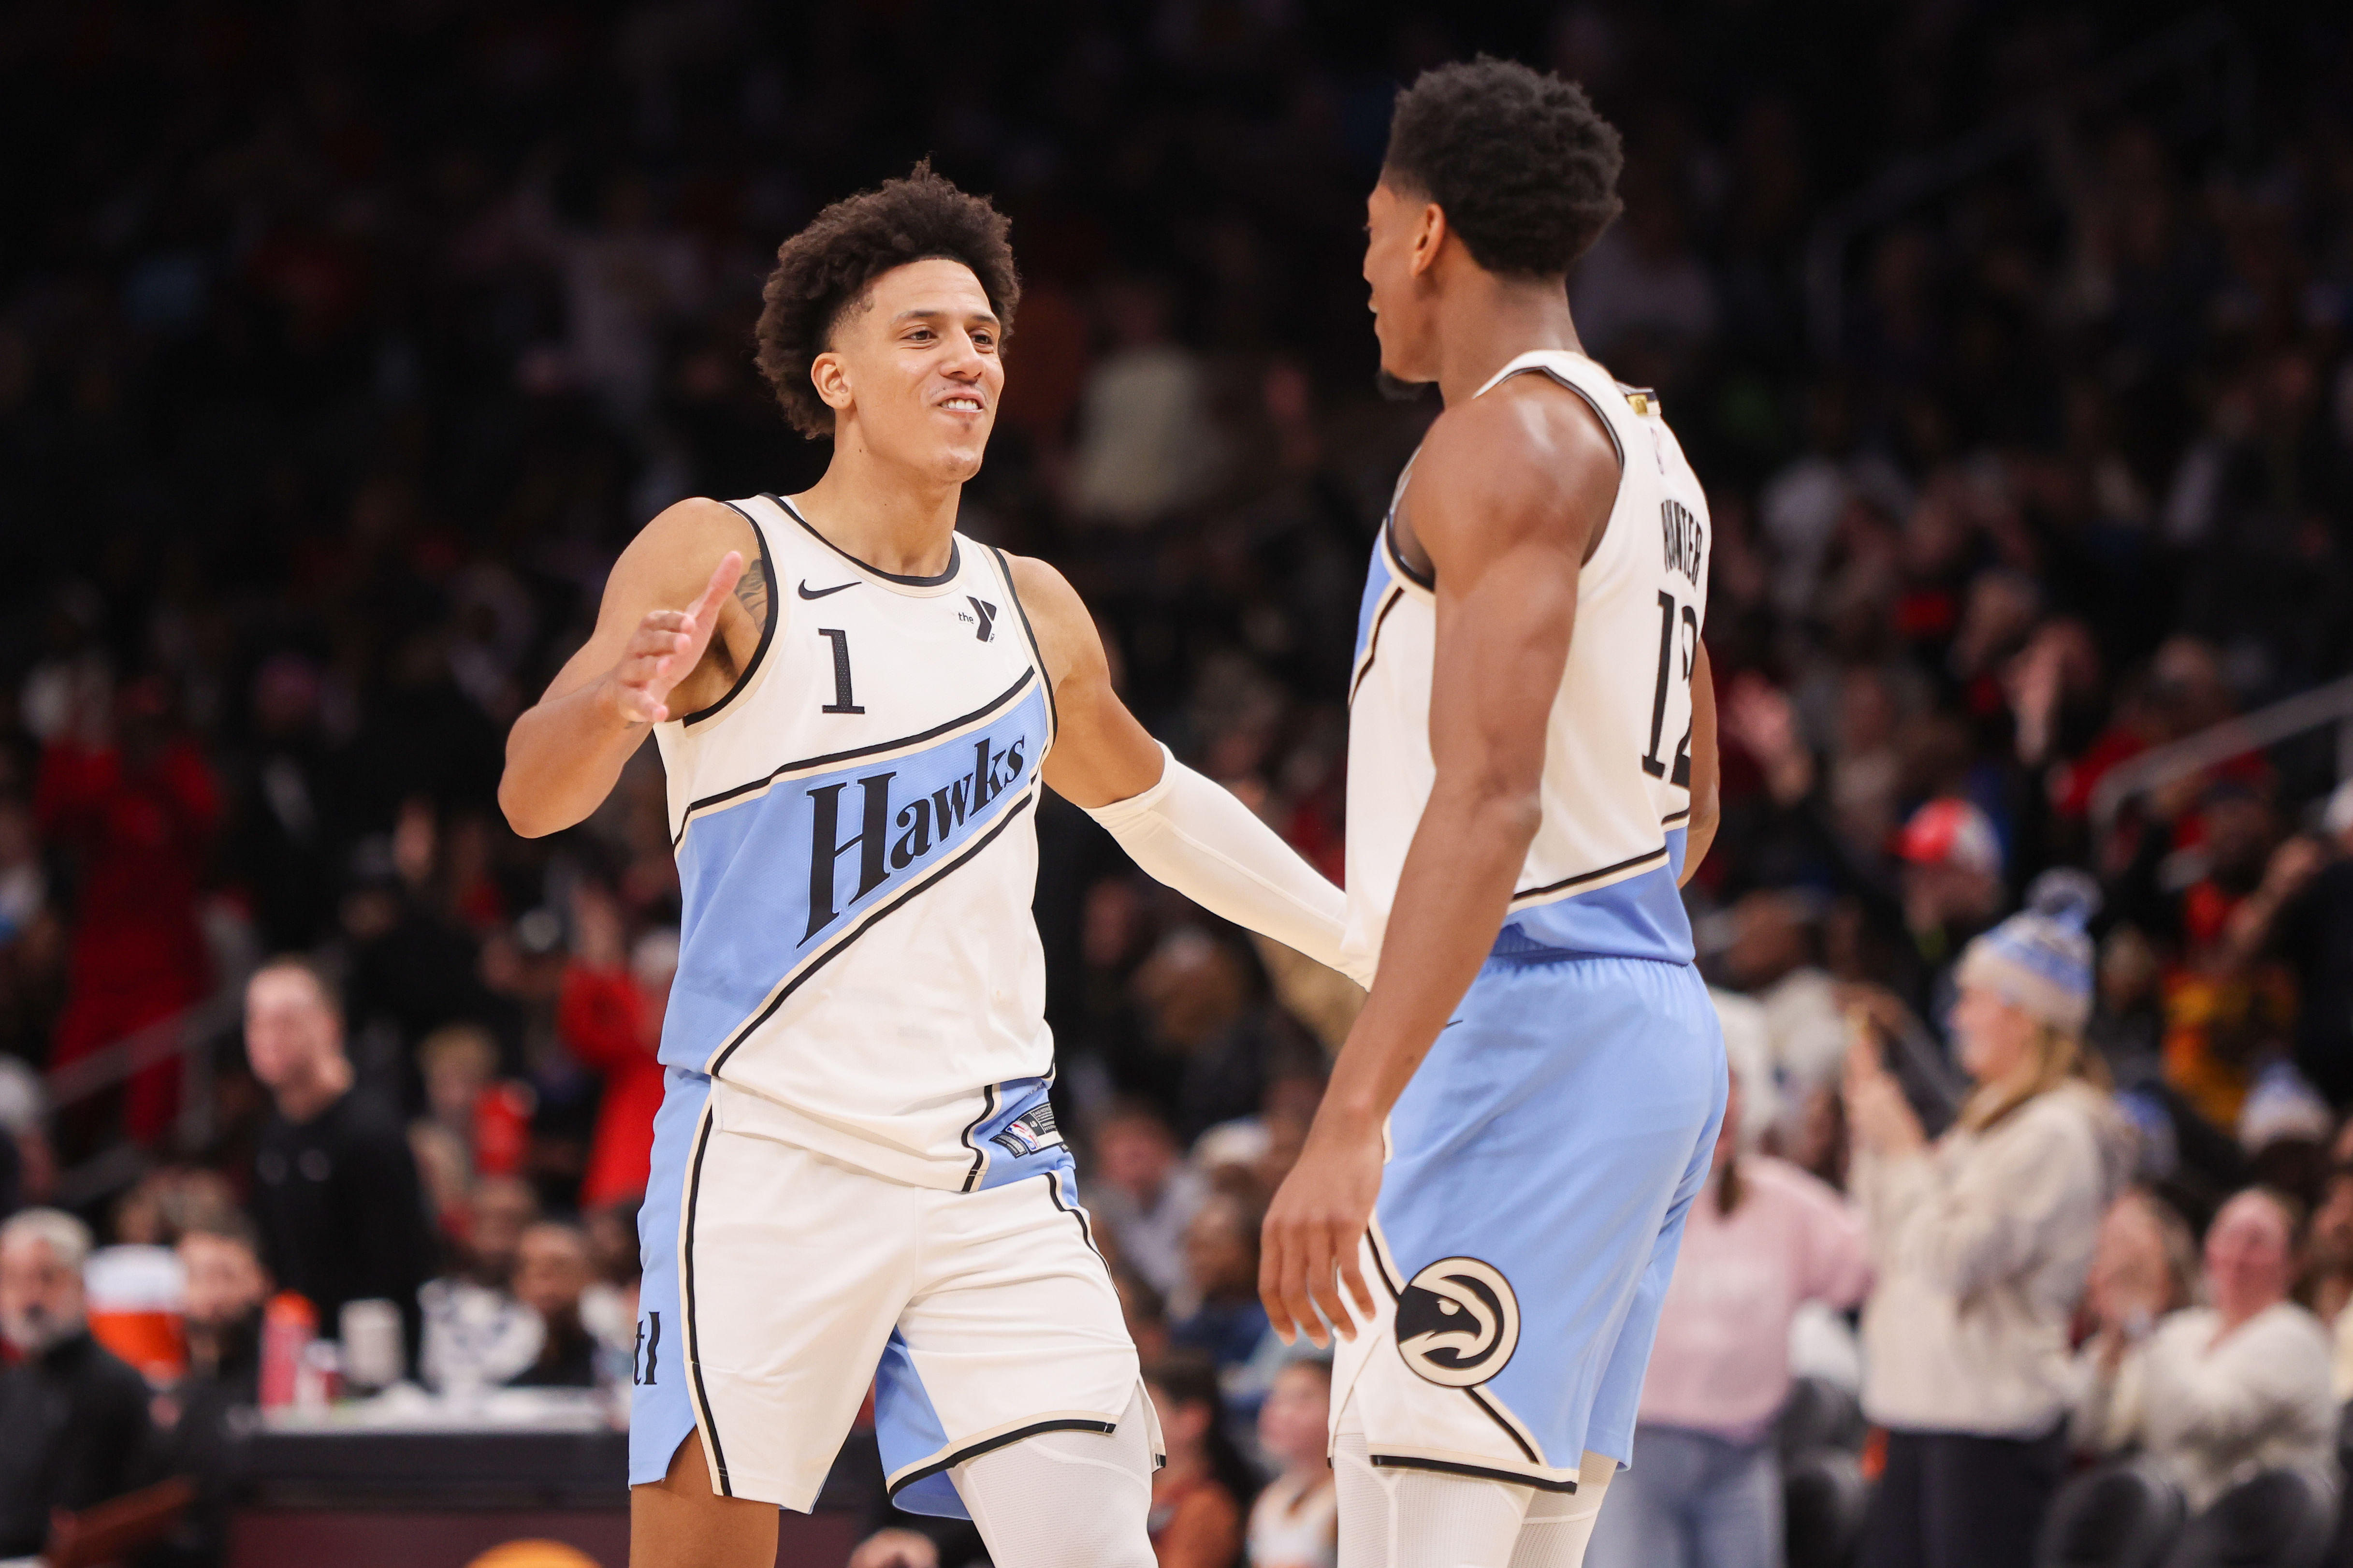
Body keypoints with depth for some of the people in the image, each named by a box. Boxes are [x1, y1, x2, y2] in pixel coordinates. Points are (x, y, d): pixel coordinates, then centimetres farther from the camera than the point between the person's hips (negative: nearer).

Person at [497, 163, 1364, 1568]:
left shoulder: (1031, 611, 12)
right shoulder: (718, 559, -5)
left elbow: (1152, 804, 31)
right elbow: (535, 800, -16)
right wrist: (612, 700, -39)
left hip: (994, 1175, 4)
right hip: (770, 1158, -4)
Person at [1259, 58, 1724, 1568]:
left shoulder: (1511, 440, -13)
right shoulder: (1643, 449, 18)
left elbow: (1491, 798, -24)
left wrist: (1349, 1121, -29)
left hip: (1522, 1032, -10)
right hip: (1651, 1015, 10)